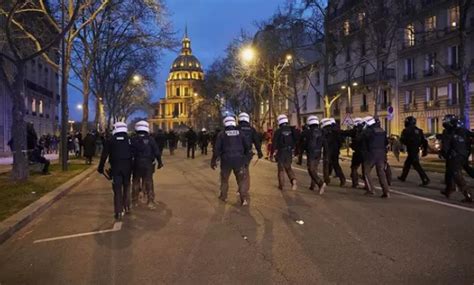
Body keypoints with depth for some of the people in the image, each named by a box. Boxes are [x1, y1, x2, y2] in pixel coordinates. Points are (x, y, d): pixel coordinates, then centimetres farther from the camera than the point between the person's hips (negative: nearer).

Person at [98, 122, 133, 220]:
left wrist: (100, 167, 6)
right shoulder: (130, 139, 2)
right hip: (127, 167, 2)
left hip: (115, 167, -1)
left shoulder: (111, 140, -1)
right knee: (126, 187, 18)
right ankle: (127, 207, 20)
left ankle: (119, 212, -1)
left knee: (117, 190, 2)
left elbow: (104, 155, -1)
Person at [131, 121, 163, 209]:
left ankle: (135, 201, 22)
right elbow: (157, 152, -5)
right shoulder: (151, 139, -6)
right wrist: (159, 162, 7)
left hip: (137, 164, 1)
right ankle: (150, 202, 3)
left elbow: (130, 152, -1)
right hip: (148, 165, -1)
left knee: (136, 183, 14)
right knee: (149, 183, 5)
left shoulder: (133, 140, -4)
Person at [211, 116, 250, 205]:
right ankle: (245, 198, -4)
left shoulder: (221, 134, -3)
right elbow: (247, 147, 6)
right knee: (241, 180, 5)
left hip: (226, 160, -1)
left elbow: (217, 149, -6)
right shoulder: (240, 133, 3)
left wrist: (213, 161, 3)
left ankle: (223, 196, 29)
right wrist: (245, 157, 19)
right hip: (239, 159, 1)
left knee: (224, 179, 18)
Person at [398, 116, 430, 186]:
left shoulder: (407, 130, -11)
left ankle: (425, 180, -12)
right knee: (407, 164, 20)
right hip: (416, 151, 8)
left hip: (411, 151, -8)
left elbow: (402, 140, -9)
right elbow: (424, 141, 9)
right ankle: (403, 177, 30)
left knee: (417, 166, -8)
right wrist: (425, 150, 14)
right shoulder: (418, 130, 10)